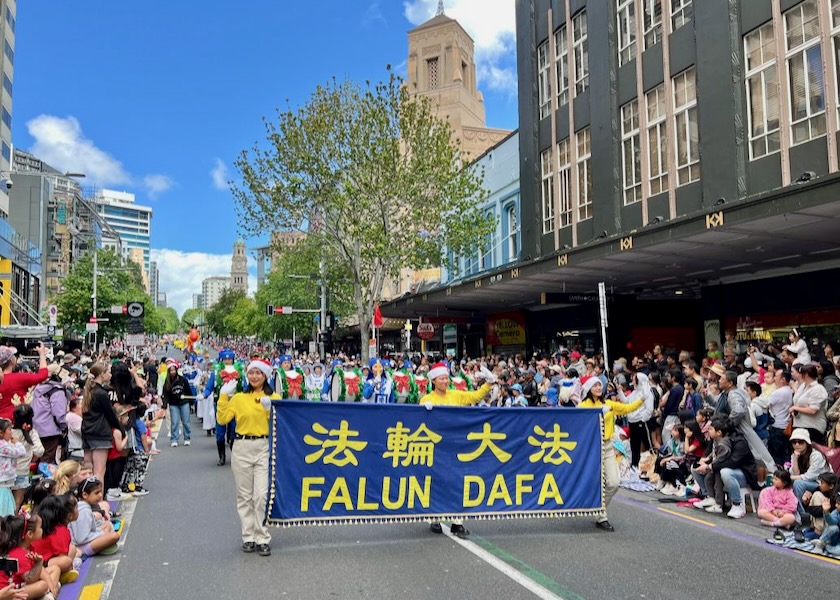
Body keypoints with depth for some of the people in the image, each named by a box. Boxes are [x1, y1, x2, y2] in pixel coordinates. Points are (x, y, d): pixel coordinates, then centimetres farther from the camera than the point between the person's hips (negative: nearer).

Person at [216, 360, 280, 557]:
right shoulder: (238, 398, 8)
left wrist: (270, 409, -16)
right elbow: (222, 419, -1)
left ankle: (263, 539, 2)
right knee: (244, 496, 7)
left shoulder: (274, 397, 4)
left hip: (265, 448, -2)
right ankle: (248, 537, 17)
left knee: (261, 495, -7)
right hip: (242, 448, 2)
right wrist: (223, 396, -6)